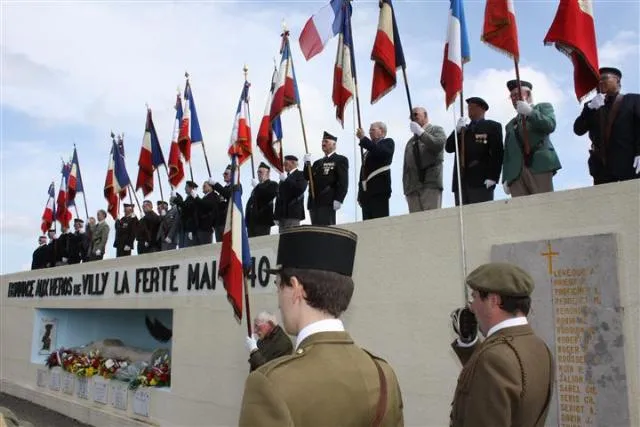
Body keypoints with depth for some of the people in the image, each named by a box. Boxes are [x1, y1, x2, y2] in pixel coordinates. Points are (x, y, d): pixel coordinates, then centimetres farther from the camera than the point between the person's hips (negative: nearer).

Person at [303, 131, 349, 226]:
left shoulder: (341, 160, 4)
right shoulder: (318, 162, 26)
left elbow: (343, 182, -7)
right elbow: (307, 177, 18)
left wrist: (338, 199, -17)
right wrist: (307, 164, 2)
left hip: (327, 202, -6)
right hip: (314, 203, 7)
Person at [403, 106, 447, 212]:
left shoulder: (436, 130, 14)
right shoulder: (410, 141, 26)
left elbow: (439, 145, -8)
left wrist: (420, 132, -5)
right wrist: (406, 188, 12)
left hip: (431, 183, -4)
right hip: (412, 187, 4)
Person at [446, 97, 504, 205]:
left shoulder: (492, 126, 9)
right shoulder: (462, 129, 26)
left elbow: (497, 153, -1)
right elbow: (449, 148, 14)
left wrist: (492, 177, -12)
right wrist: (457, 130, 1)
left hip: (481, 180, -4)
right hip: (461, 182, 5)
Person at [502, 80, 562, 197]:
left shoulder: (543, 107, 20)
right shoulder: (510, 125, 29)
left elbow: (550, 126, -2)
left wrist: (529, 112, -9)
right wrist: (505, 178, 9)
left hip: (539, 165, -3)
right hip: (516, 172, 3)